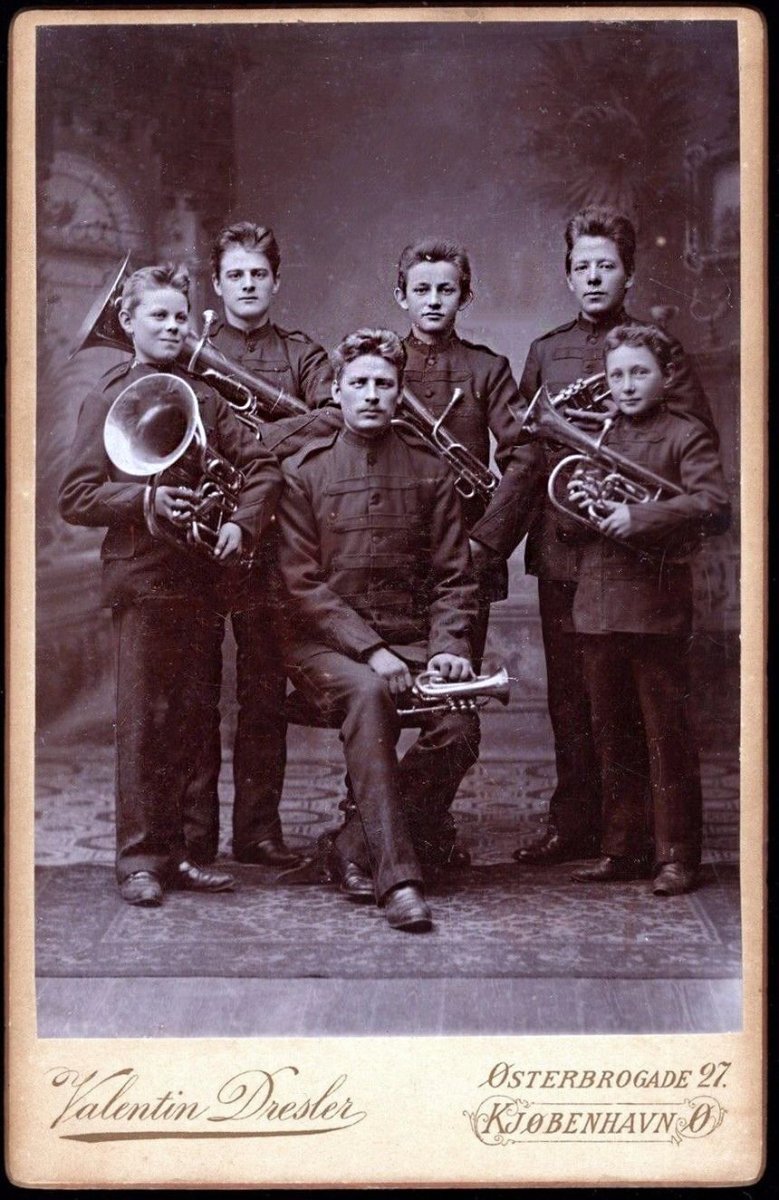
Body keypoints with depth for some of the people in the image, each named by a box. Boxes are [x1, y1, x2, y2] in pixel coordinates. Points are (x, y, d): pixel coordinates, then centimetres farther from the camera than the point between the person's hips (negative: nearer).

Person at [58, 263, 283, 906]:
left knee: (193, 717, 7)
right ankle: (141, 858, 3)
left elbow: (263, 465, 11)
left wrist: (242, 523, -6)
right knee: (143, 719, -4)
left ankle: (180, 849, 16)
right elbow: (76, 497, -4)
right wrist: (145, 499, -18)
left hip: (203, 574, 4)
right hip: (142, 577, -4)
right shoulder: (108, 399, 2)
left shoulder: (205, 396, 14)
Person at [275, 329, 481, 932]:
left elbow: (453, 577, 10)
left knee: (459, 724, -26)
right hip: (327, 645, -3)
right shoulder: (304, 471, 3)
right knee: (368, 692, -36)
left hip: (412, 642, 3)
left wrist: (447, 646, -9)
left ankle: (357, 844, -8)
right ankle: (397, 876, -36)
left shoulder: (430, 470, 11)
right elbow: (303, 583, -4)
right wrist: (371, 649, -16)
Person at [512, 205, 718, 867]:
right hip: (561, 545, 3)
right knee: (570, 693, 6)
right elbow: (522, 449, 17)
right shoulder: (545, 353, 14)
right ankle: (574, 822, 15)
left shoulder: (660, 347, 4)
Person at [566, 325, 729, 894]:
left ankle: (677, 855, 6)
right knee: (611, 736, 11)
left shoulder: (686, 436, -1)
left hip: (656, 606, -6)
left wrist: (640, 516, -22)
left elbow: (714, 507, -16)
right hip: (596, 606, 6)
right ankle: (623, 848, 20)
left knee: (667, 735, -1)